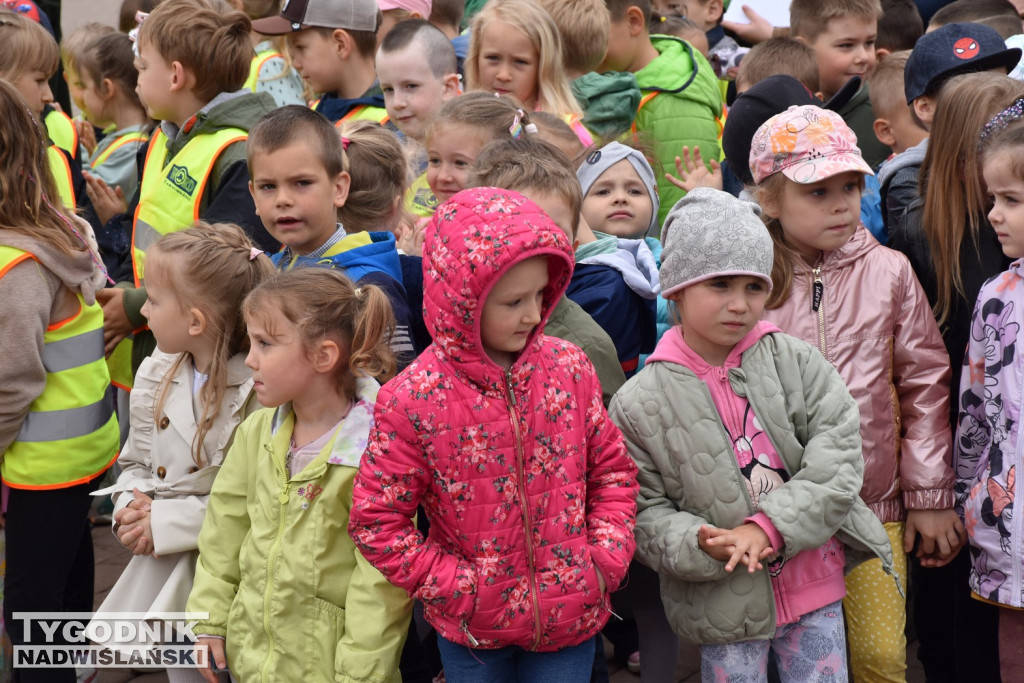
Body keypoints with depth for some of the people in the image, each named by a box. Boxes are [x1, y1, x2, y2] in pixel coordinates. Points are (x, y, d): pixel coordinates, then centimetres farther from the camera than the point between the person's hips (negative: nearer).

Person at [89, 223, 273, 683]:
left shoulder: (260, 390, -19)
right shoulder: (154, 376, 4)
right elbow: (136, 463, 16)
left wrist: (166, 521, -20)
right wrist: (130, 508, -6)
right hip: (165, 573, 6)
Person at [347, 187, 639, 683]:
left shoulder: (569, 369, -7)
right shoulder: (414, 399, -17)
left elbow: (612, 470, 5)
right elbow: (376, 521, -11)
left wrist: (606, 560, -5)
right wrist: (456, 587, -12)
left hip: (570, 619, 2)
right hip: (473, 628, -2)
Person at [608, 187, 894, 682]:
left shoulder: (796, 362, -3)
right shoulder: (639, 403, -7)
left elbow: (838, 458, -11)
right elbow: (643, 512, -5)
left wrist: (769, 526, -21)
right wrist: (703, 546, -23)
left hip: (815, 587, 2)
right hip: (726, 608, -2)